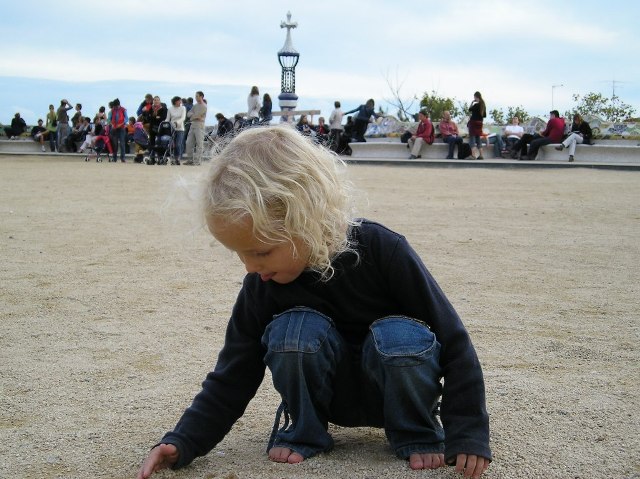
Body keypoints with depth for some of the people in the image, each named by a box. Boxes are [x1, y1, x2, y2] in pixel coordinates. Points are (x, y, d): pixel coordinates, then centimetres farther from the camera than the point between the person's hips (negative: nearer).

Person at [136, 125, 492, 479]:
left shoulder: (382, 251, -26)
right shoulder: (262, 285, -15)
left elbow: (452, 340, -18)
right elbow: (233, 376, -6)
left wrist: (469, 434, -19)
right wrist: (183, 442, -18)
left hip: (394, 389, -1)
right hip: (329, 392, 2)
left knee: (401, 335, -35)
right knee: (294, 328, -29)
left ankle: (418, 435, -6)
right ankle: (305, 432, -4)